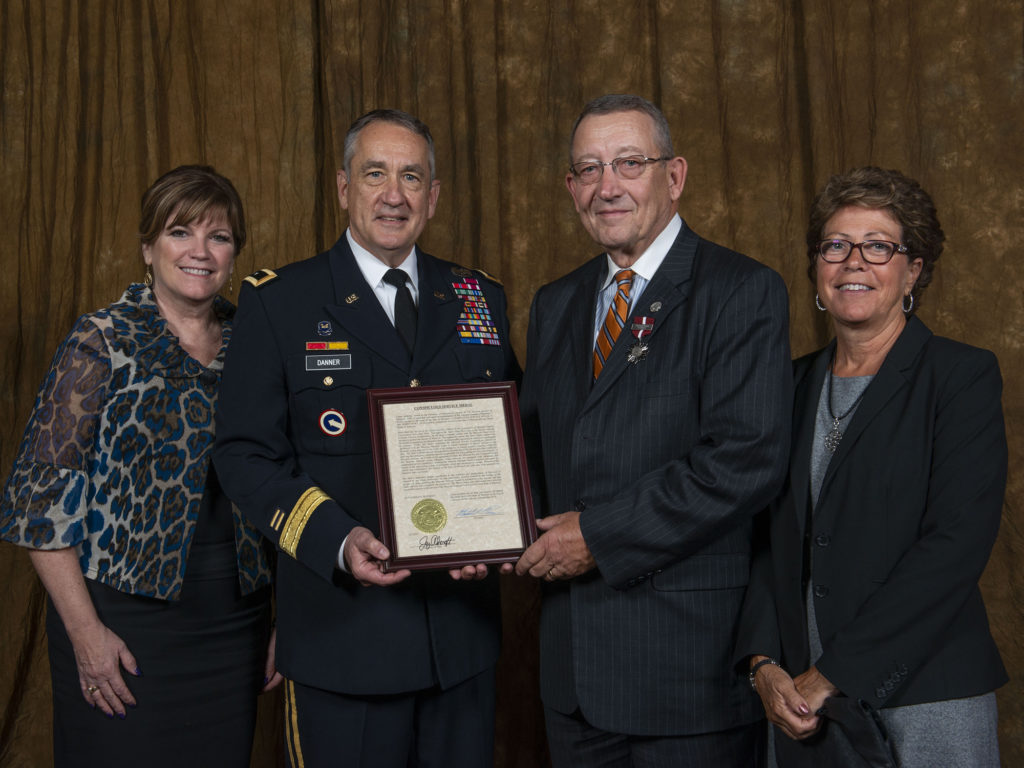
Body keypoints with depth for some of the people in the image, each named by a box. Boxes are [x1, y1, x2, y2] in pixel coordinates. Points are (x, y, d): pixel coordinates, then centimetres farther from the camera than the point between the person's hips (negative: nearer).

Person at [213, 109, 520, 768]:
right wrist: (337, 539, -19)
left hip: (464, 631, 4)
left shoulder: (482, 301, 8)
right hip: (342, 632, -3)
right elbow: (245, 453, -5)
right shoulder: (277, 302, -2)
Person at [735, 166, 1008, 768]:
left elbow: (956, 543, -15)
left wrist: (834, 674, -17)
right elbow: (770, 534, 8)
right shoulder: (795, 384, 9)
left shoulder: (963, 375, -6)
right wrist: (764, 663, -6)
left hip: (925, 702, -4)